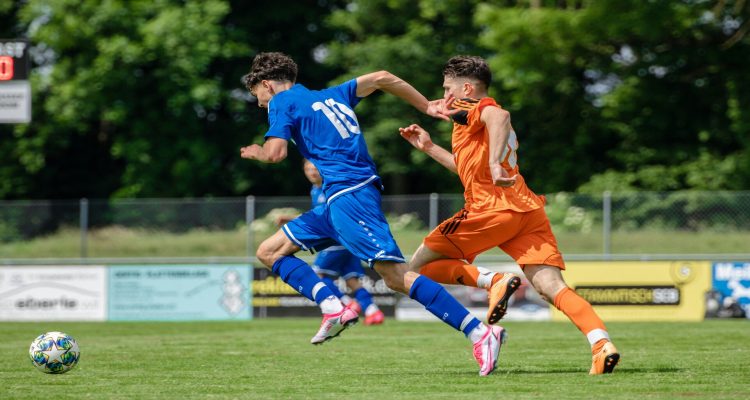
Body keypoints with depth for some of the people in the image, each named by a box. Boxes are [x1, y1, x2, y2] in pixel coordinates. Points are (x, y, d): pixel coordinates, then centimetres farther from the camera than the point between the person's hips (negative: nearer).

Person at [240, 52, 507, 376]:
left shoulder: (282, 102, 3)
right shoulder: (331, 95, 25)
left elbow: (275, 153, -9)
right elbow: (381, 78, 24)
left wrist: (256, 153, 14)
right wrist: (427, 107, 27)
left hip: (348, 195, -9)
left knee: (396, 276, -18)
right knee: (269, 252, 12)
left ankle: (480, 333, -24)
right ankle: (332, 307, -5)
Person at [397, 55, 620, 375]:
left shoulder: (466, 107, 4)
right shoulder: (483, 115, 31)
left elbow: (499, 116, -21)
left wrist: (494, 162, -33)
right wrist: (428, 148, 45)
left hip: (492, 209, -8)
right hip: (528, 209, 8)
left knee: (419, 266, 5)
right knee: (551, 287, -7)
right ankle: (601, 344, -31)